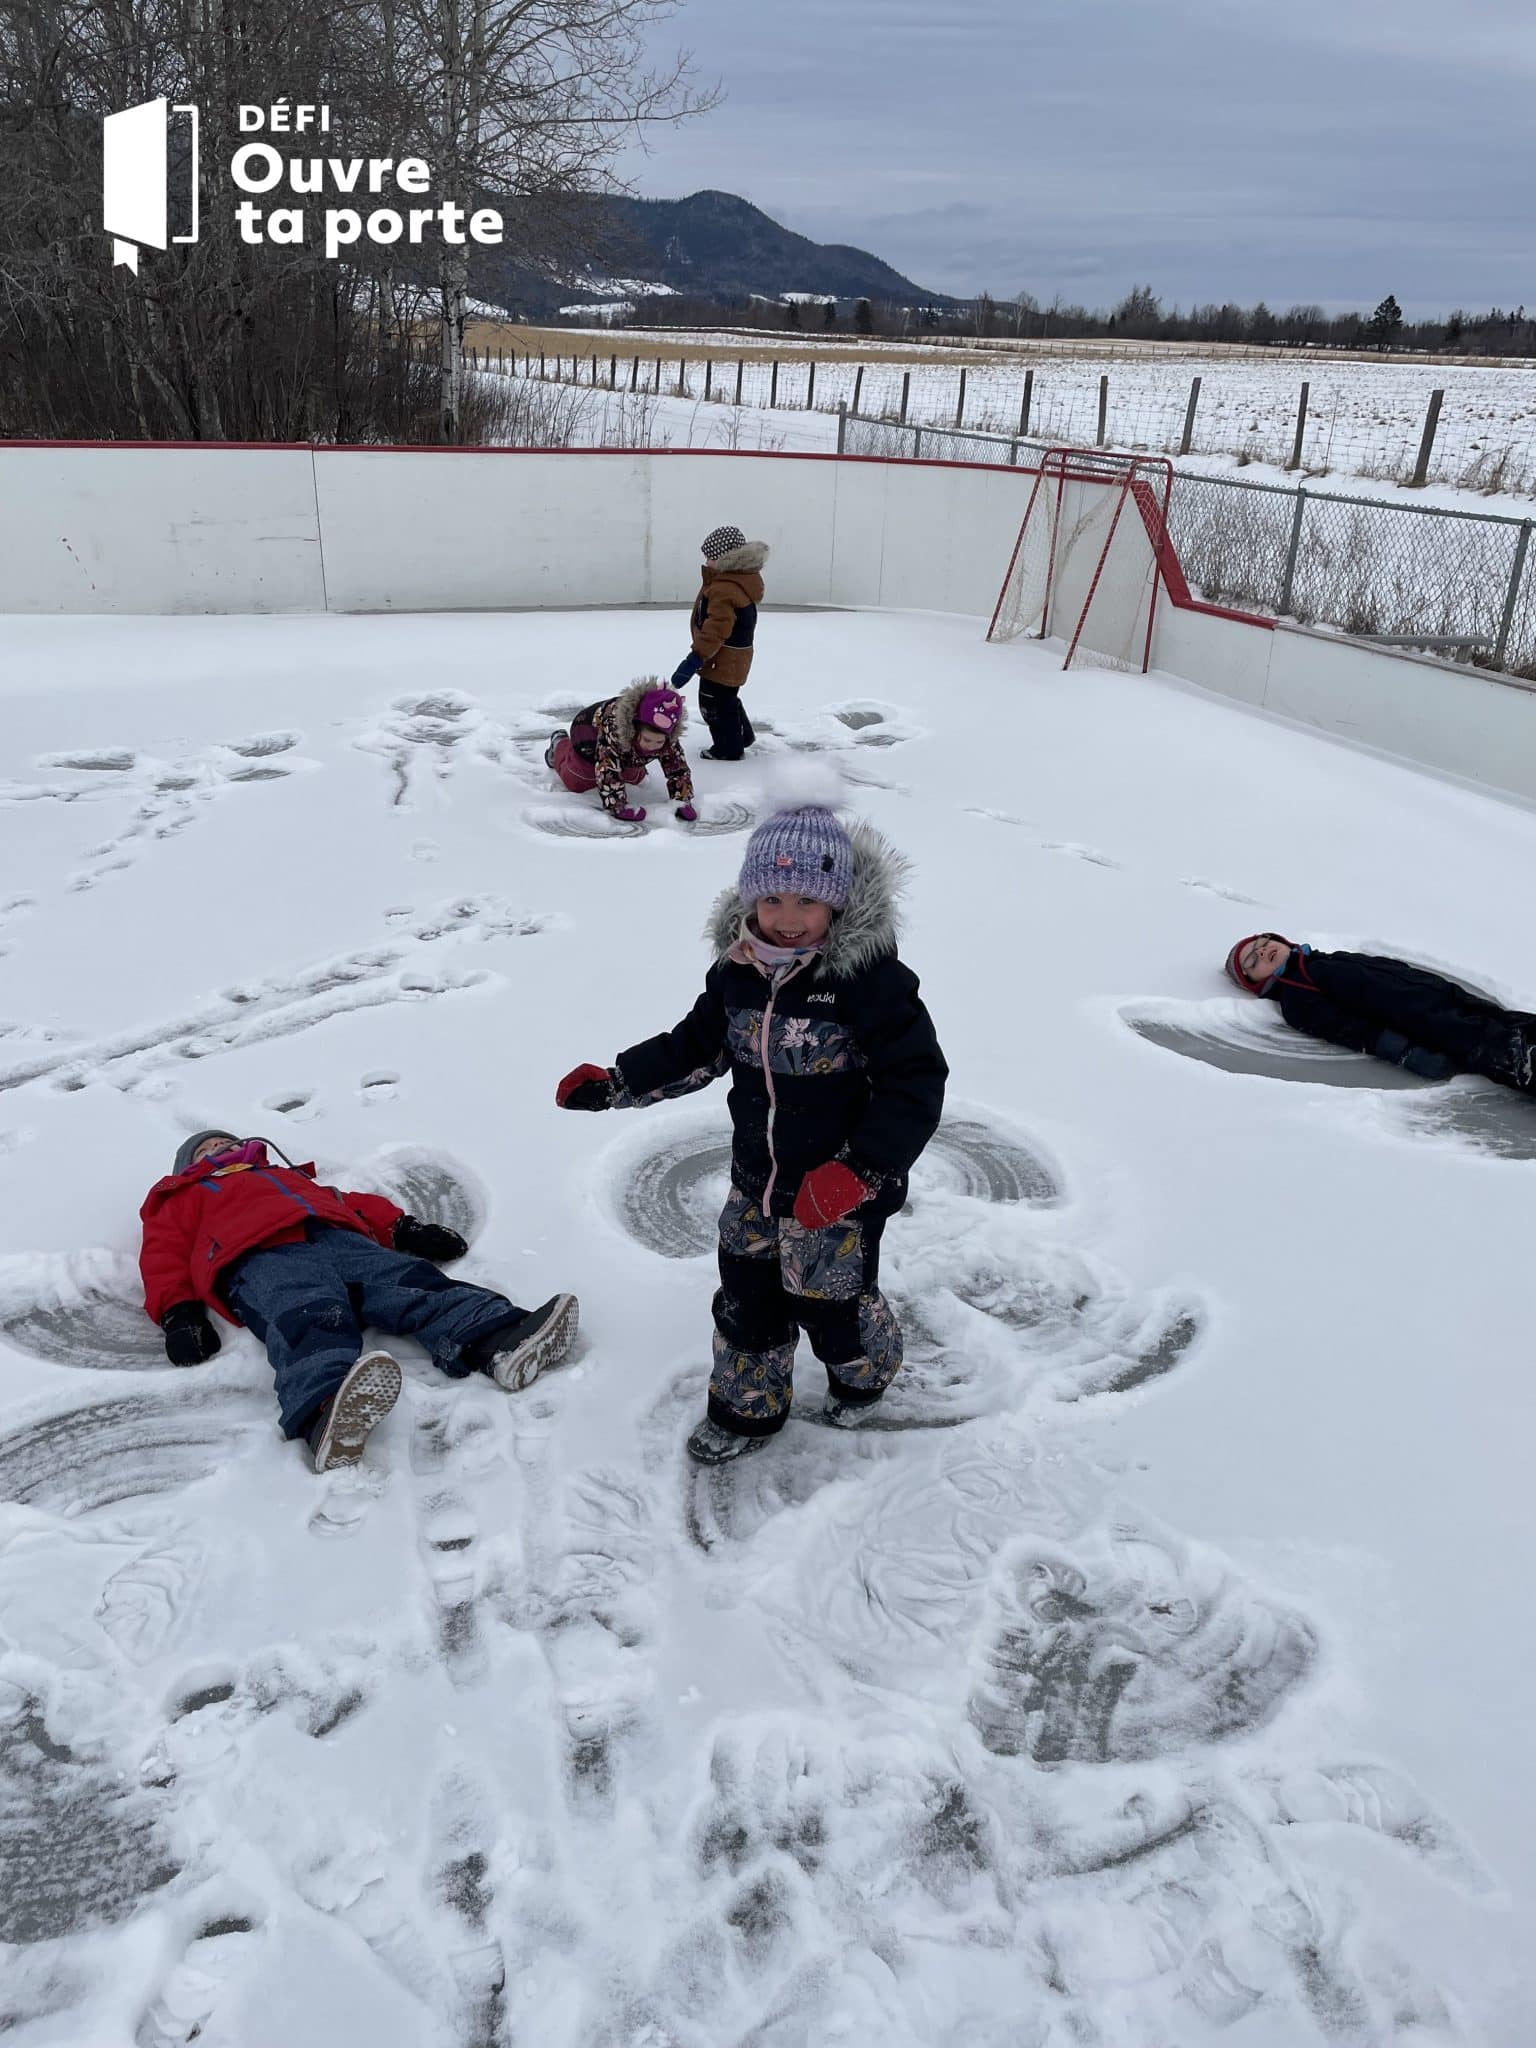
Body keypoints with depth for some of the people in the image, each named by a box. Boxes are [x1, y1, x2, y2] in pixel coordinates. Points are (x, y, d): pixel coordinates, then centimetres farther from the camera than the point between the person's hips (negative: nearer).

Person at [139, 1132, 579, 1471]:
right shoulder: (185, 1197, 39)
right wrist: (178, 1311, -3)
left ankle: (501, 1341, -54)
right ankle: (326, 1413, -70)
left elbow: (347, 1202, 31)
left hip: (341, 1239, 4)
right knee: (309, 1316, -38)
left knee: (413, 1284, -27)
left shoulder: (287, 1175, 47)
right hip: (260, 1257, -4)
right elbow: (164, 1253, 19)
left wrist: (403, 1227, 11)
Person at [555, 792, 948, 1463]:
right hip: (755, 1180, 5)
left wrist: (860, 1169, -31)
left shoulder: (871, 979, -24)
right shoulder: (737, 969, -5)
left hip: (840, 1188, -5)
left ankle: (864, 1370, 47)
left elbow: (916, 1083, -22)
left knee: (829, 1302, 12)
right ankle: (747, 1408, 43)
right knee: (747, 1295, 18)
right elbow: (696, 1047, 10)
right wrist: (615, 1083, 2)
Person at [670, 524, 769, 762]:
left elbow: (716, 631, -31)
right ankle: (743, 735, 42)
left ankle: (728, 749, 17)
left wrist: (696, 658, -31)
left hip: (722, 661, -10)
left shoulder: (723, 590, -28)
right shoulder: (743, 579, 6)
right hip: (734, 659, 10)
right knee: (727, 700, 28)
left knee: (715, 705, 5)